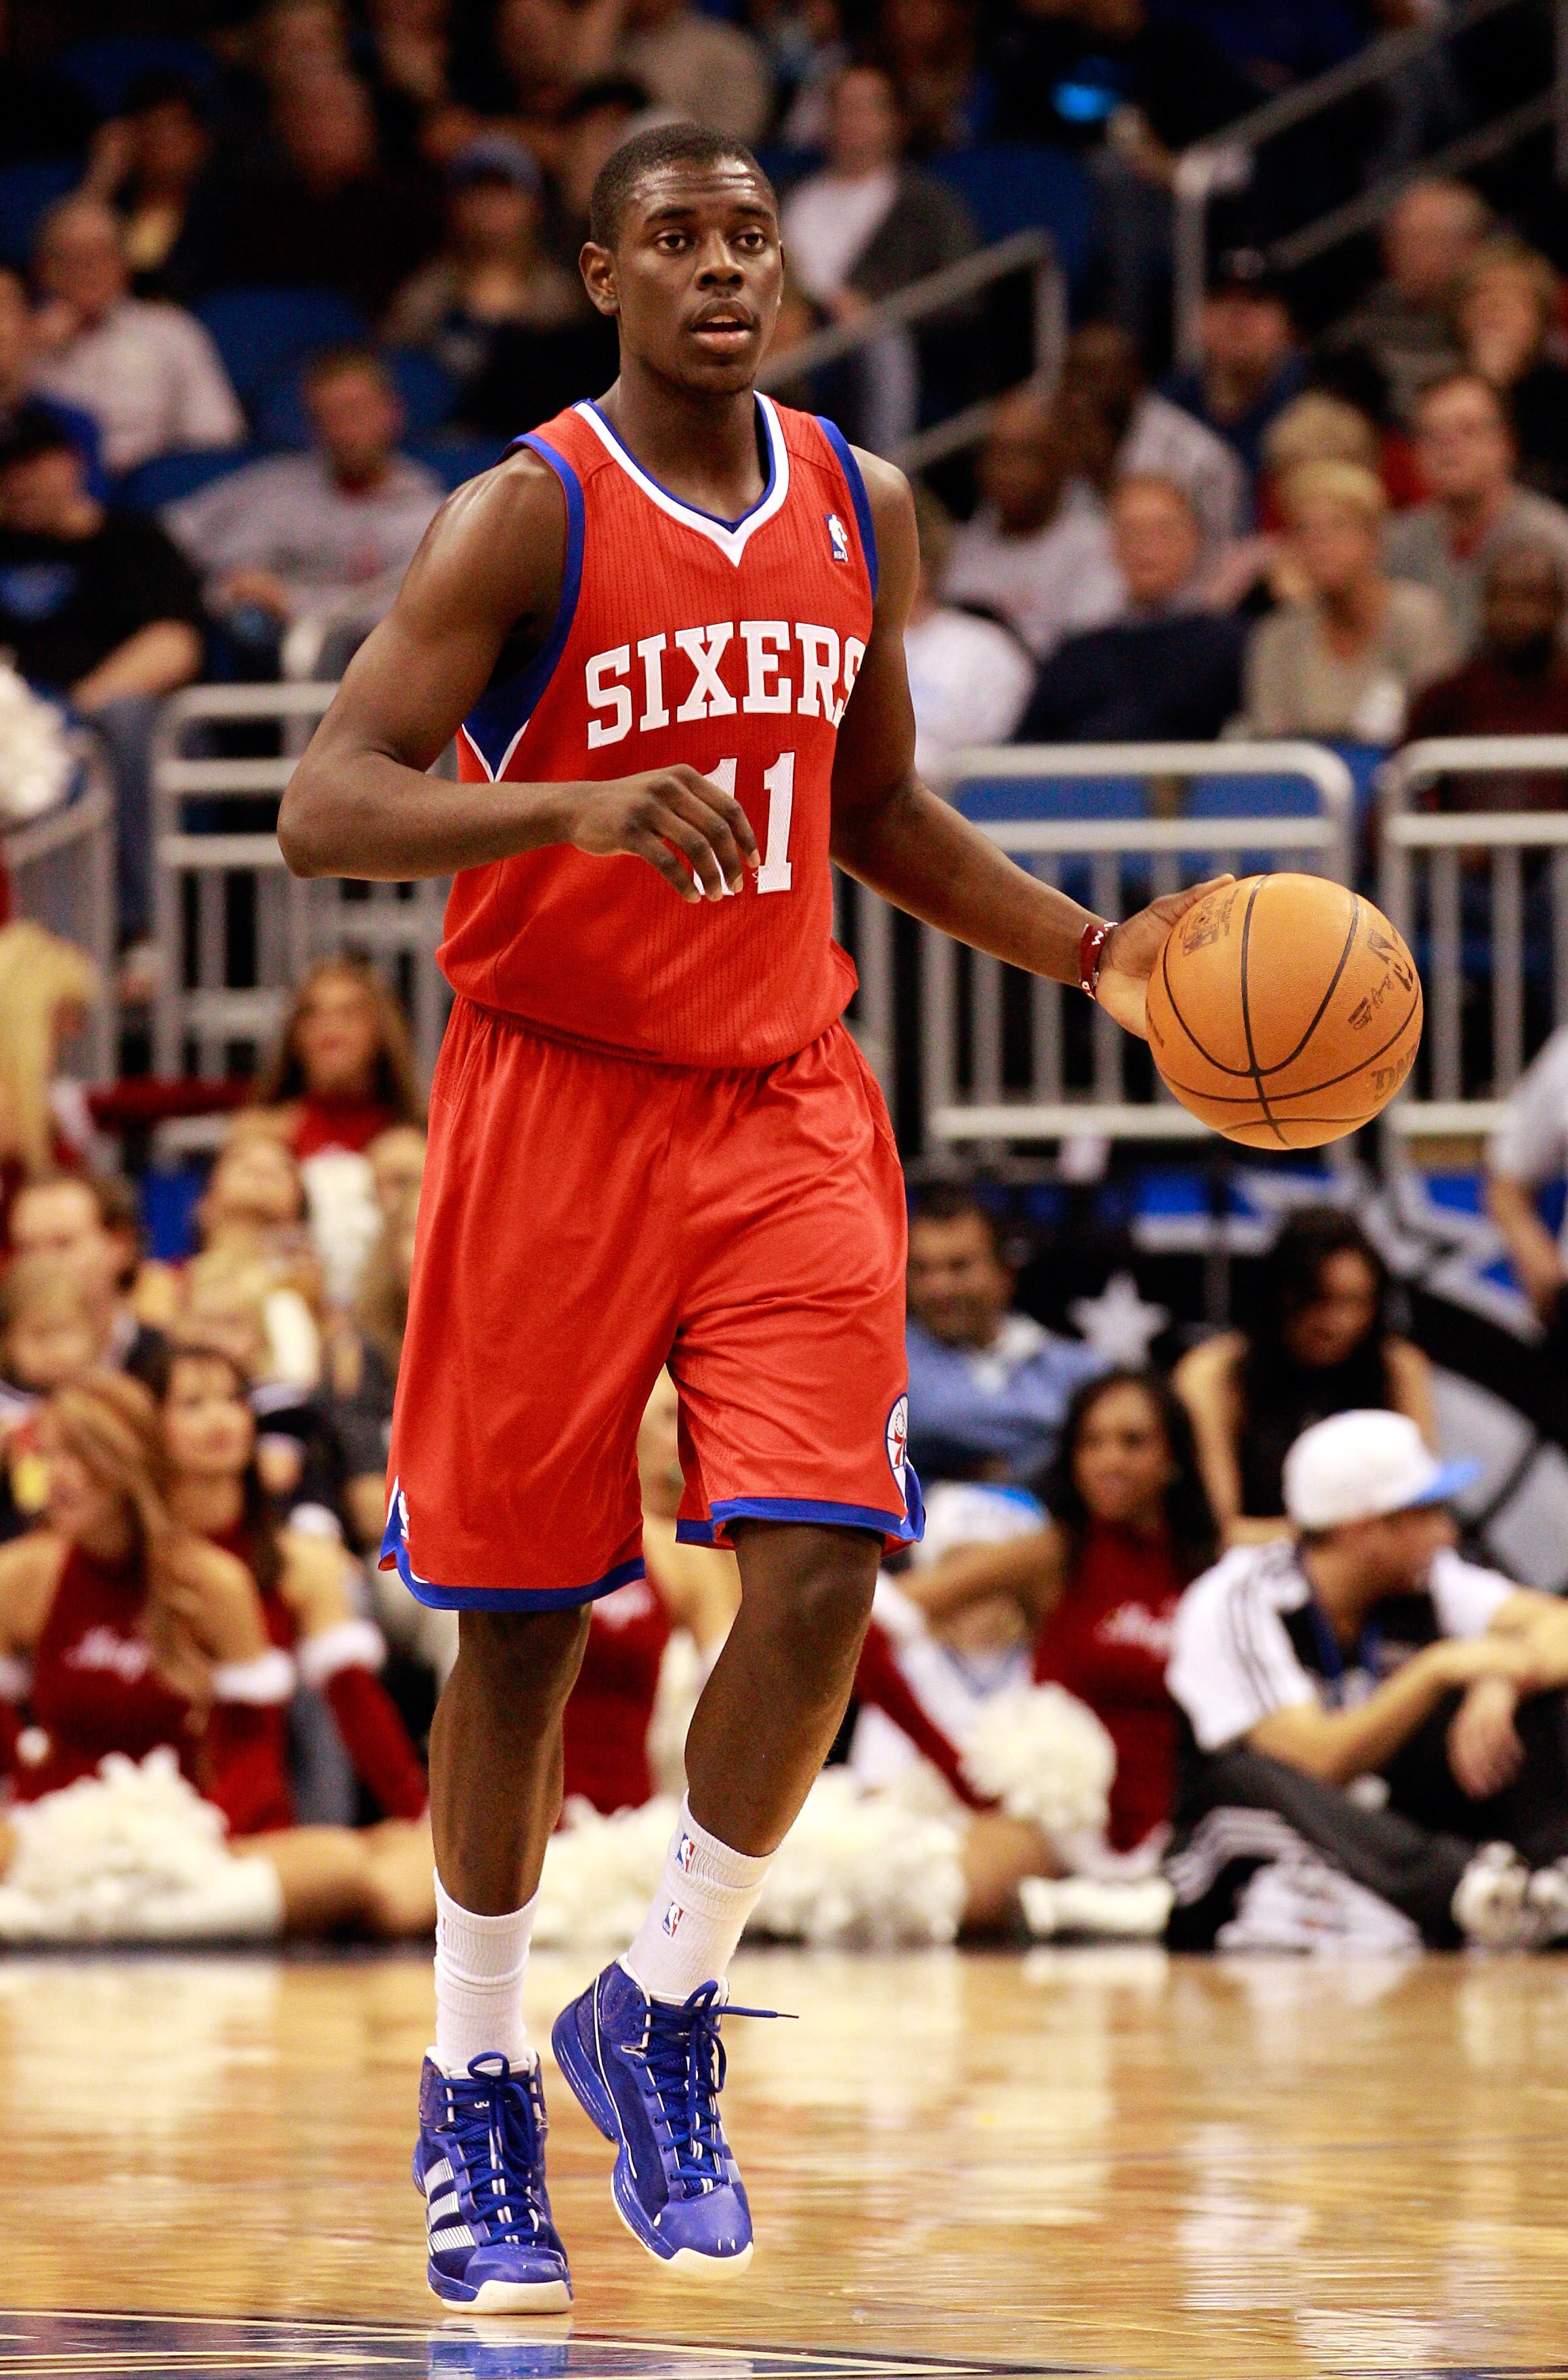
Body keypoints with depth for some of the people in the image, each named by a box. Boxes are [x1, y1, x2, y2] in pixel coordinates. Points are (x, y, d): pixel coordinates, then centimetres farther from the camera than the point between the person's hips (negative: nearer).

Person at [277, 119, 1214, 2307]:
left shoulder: (860, 510, 6)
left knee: (821, 1574, -12)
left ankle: (663, 2017, 7)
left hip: (786, 1104, 4)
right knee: (523, 1617, 4)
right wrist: (585, 808, -34)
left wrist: (1093, 955, 8)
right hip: (553, 1102, -4)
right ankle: (476, 2094, 19)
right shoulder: (528, 518, -11)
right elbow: (325, 811, -19)